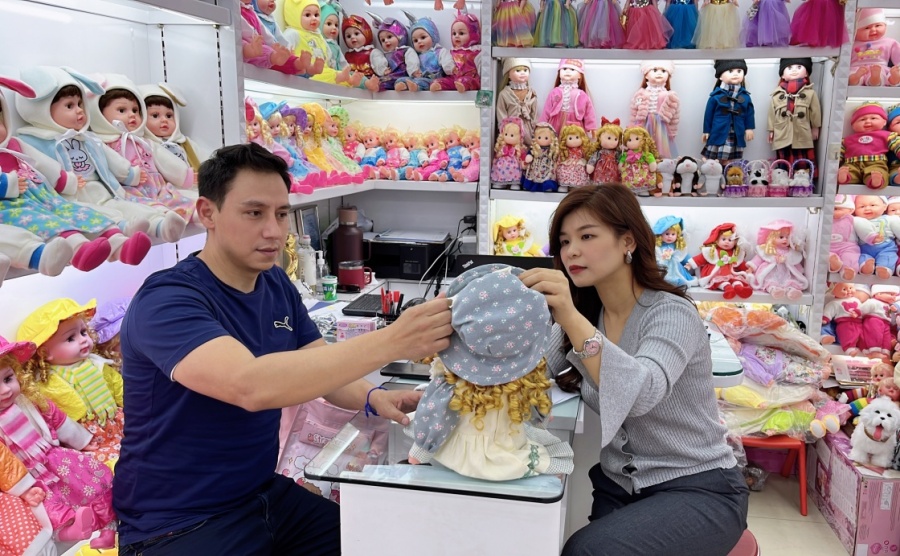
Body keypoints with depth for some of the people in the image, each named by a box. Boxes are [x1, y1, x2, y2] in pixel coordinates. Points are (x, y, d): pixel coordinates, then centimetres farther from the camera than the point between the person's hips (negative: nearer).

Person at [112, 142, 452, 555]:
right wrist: (390, 342, -41)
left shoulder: (277, 286, 2)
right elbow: (251, 385, -37)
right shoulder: (167, 300, -22)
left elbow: (321, 368, 6)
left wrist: (372, 398, -16)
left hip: (265, 494, 7)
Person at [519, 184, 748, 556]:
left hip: (698, 489, -5)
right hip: (618, 486, 6)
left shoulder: (672, 313, -17)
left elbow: (641, 394, -36)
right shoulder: (585, 313, 3)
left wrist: (571, 319, -46)